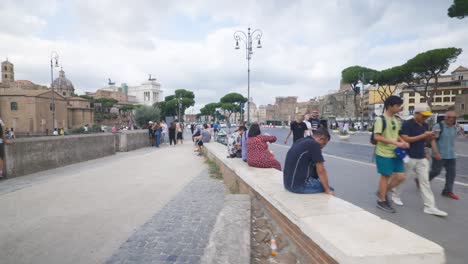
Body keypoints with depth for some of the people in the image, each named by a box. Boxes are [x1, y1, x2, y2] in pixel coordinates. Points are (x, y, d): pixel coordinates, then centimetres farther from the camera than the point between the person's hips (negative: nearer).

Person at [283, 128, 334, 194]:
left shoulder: (301, 141, 12)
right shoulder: (314, 145, -14)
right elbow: (321, 171, -13)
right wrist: (328, 190, -2)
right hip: (299, 185, -9)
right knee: (330, 190, 9)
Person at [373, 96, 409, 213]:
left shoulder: (395, 119, 12)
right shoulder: (381, 119, -14)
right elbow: (377, 136, -22)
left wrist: (402, 141, 2)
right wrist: (396, 143, -23)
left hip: (395, 153, 8)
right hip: (384, 154, -8)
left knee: (400, 176, 7)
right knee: (385, 176, 2)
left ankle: (382, 192, 27)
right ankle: (381, 201, 18)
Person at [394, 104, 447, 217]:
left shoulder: (425, 125, 10)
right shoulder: (407, 124, -13)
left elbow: (423, 140, 20)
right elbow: (405, 139, -21)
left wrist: (430, 137, -2)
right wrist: (423, 135, -23)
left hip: (422, 158, 7)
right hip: (408, 157, -6)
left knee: (425, 181, 5)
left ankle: (430, 207, 8)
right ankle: (395, 196, 30)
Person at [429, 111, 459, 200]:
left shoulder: (454, 128, 10)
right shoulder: (438, 126, -12)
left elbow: (452, 141, 21)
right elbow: (432, 140, -18)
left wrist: (452, 152, 22)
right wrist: (436, 152, -24)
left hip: (451, 156, 7)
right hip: (439, 155, -7)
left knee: (452, 173, 5)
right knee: (436, 172, -1)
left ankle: (448, 191, 13)